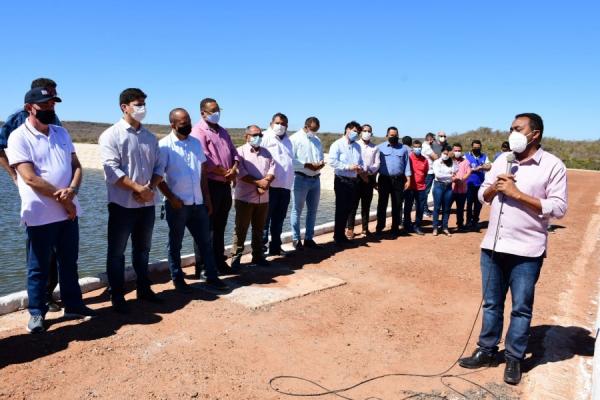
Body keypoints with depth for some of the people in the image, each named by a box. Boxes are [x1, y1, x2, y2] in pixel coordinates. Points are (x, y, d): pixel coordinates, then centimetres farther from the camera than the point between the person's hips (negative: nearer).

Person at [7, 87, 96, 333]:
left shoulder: (61, 133, 10)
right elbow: (30, 178, -16)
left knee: (69, 262, 15)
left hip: (69, 211, 6)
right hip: (40, 216, -5)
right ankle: (37, 313, 22)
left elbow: (76, 165, 8)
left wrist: (72, 190, -12)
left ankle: (73, 305, 28)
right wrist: (63, 198, -14)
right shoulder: (19, 137, -8)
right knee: (38, 267, 8)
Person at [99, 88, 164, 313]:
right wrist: (138, 188, -19)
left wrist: (150, 188, -10)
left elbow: (158, 166, 8)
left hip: (147, 203, 6)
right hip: (122, 204, -5)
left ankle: (143, 289, 29)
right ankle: (117, 296, 15)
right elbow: (112, 170, -15)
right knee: (116, 251, 4)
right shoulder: (111, 135, -6)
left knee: (143, 249, 16)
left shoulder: (150, 137, 11)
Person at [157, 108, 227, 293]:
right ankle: (178, 279, 23)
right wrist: (172, 198, -13)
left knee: (205, 241, 11)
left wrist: (207, 199, 10)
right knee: (175, 244, 9)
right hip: (177, 204, -5)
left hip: (198, 203, 5)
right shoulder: (164, 145, -8)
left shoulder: (196, 143, 8)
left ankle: (212, 276, 22)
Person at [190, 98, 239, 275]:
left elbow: (234, 153, 15)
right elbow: (205, 160, -20)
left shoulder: (222, 131, 18)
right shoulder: (199, 131, -9)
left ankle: (219, 261, 25)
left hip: (225, 185, 8)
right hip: (209, 185, -8)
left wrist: (234, 169, -6)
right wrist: (226, 173, -12)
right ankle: (202, 266, 6)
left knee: (220, 226, 15)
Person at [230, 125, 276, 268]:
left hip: (263, 198, 5)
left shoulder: (266, 152, 16)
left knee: (259, 229, 13)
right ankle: (236, 257, 8)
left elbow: (272, 170, 6)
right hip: (245, 197, -5)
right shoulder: (240, 151, -2)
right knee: (241, 229, 0)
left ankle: (258, 256, 23)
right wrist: (258, 182, -18)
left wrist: (266, 182, -13)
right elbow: (241, 173, -14)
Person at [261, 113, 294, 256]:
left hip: (285, 186, 7)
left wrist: (289, 182, 17)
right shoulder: (265, 137, -3)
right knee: (266, 218, 0)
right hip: (270, 185, -7)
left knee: (279, 219, 13)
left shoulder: (287, 140, 19)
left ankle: (275, 246, 22)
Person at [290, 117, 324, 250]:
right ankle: (296, 239, 13)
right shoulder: (295, 139, -6)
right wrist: (307, 165, -20)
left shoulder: (317, 140, 16)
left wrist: (321, 163, -4)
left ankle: (309, 238, 22)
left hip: (315, 179, 7)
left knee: (312, 210, 11)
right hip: (300, 178, -7)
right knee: (297, 210, 3)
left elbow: (321, 156, 20)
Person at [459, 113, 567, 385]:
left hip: (526, 250, -4)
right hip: (492, 245, 5)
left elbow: (559, 208, -12)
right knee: (491, 303, 15)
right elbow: (482, 195, 14)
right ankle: (487, 351, 29)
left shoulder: (553, 165, -6)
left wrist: (518, 193, -17)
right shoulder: (502, 160, 9)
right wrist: (494, 187, -8)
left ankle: (514, 359, 24)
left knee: (521, 308, 8)